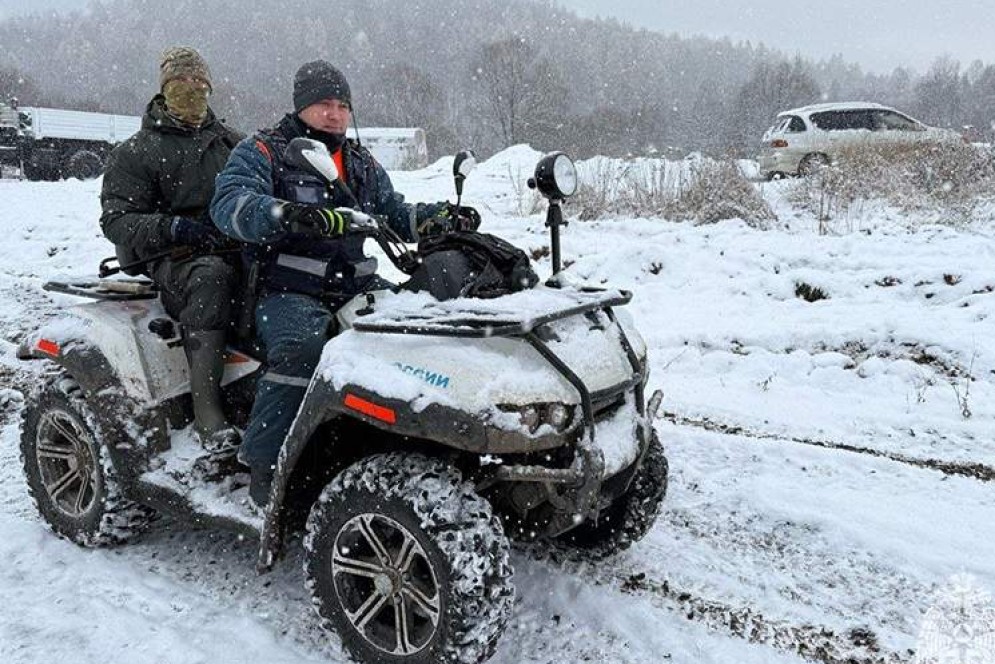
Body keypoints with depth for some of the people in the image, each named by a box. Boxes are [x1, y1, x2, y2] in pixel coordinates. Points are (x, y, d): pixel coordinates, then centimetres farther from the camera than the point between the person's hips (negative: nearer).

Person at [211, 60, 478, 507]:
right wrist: (284, 215, -36)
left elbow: (396, 215, 26)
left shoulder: (363, 164, 23)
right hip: (288, 291, -5)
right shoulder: (261, 152, 3)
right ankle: (264, 466, -25)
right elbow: (229, 203, -15)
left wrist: (440, 217, 6)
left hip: (358, 287, 6)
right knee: (301, 346, -36)